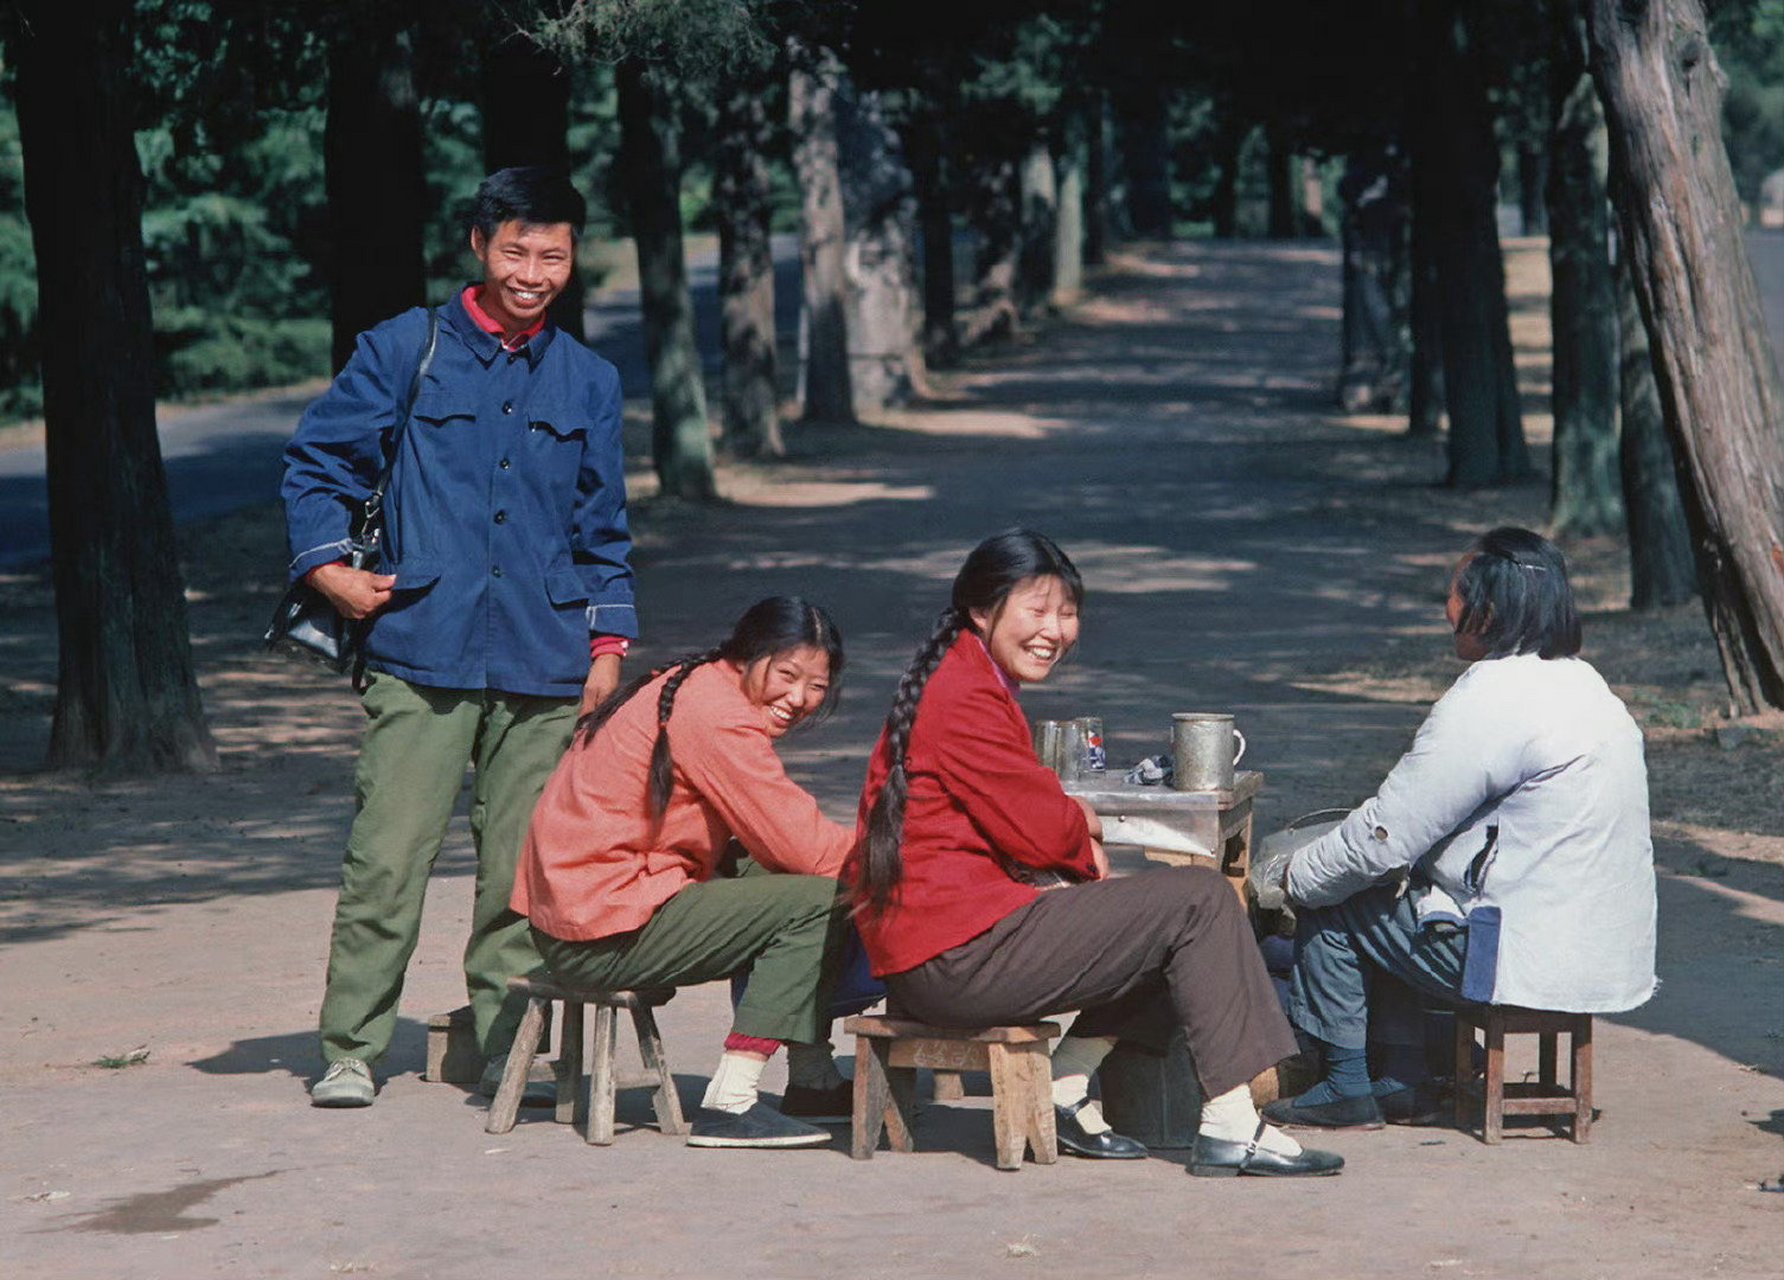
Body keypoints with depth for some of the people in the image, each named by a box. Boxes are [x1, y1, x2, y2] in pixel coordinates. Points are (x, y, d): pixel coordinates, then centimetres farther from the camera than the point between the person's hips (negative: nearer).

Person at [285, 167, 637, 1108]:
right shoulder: (404, 352, 5)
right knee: (387, 857, -8)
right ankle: (350, 1051, -1)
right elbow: (316, 460, 10)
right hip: (422, 654, -3)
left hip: (544, 670, 3)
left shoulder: (589, 383, 15)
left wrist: (608, 642, 12)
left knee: (522, 870, 3)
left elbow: (603, 532, 20)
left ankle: (505, 1048, 12)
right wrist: (327, 565, -2)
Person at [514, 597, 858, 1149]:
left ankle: (812, 1077, 18)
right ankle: (729, 1104, -16)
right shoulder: (716, 716, -15)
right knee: (819, 901, -14)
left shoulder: (685, 686, 17)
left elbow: (778, 839, 15)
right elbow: (803, 847, -16)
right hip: (604, 937, -10)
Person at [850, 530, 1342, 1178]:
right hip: (960, 958, -11)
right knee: (1201, 901, -8)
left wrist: (1072, 828, 1)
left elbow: (1016, 813, 21)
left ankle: (1066, 1088, 10)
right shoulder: (965, 700, -15)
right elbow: (1039, 832, -14)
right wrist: (1083, 825, 8)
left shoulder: (963, 683, 18)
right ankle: (1230, 1126, -9)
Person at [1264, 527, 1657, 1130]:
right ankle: (1408, 1072, 25)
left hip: (1528, 958, -9)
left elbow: (1384, 838, -16)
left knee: (1328, 905, 4)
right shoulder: (1583, 683, 12)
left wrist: (1298, 875, 1)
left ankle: (1345, 1087, 13)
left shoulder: (1490, 701, -19)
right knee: (1399, 891, 26)